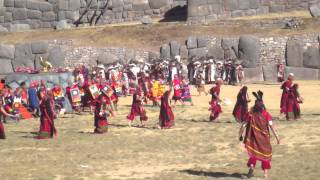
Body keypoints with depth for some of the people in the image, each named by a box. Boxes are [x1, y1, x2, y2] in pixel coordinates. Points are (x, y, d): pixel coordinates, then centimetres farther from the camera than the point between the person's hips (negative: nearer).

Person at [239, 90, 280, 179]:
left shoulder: (250, 114, -6)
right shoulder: (266, 114, -8)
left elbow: (243, 126, -6)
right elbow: (272, 127, -13)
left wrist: (240, 135, 8)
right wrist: (277, 137, -10)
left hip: (254, 138, 1)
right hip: (264, 138, -1)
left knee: (253, 153, 20)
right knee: (265, 153, 17)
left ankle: (251, 166, -6)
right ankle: (266, 173, 14)